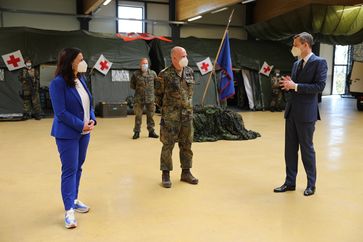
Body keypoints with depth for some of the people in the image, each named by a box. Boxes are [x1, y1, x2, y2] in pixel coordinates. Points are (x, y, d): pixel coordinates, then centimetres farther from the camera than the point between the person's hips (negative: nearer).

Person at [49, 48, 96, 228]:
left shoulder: (81, 80, 6)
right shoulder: (58, 83, -16)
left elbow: (88, 104, 11)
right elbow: (61, 112, -19)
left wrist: (92, 120, -6)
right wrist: (81, 125, -20)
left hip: (84, 132, 7)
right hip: (67, 134, -7)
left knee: (78, 167, 15)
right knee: (69, 170, -3)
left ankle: (74, 200, 30)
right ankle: (69, 210, 4)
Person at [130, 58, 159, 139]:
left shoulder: (152, 73, 2)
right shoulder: (136, 74, -1)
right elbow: (132, 85, 10)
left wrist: (151, 89, 8)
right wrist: (138, 89, 3)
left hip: (150, 98, 1)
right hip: (139, 99, -1)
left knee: (150, 115, 8)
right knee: (138, 116, 4)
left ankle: (151, 131, 20)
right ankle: (137, 132, 14)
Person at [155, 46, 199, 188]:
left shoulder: (189, 72, 5)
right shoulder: (165, 75, -10)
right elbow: (158, 94, 1)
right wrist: (166, 107, 8)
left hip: (187, 115, 5)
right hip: (170, 116, -5)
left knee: (186, 144, 11)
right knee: (168, 145, 1)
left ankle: (186, 173, 23)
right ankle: (165, 175, 12)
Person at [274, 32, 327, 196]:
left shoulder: (319, 62, -8)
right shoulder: (296, 63, 14)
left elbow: (320, 86, -18)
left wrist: (295, 86, -19)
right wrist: (288, 85, -3)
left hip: (306, 113, -7)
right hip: (291, 111, 7)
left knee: (306, 148, 3)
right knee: (290, 148, 10)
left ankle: (311, 184, 19)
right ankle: (290, 182, 20)